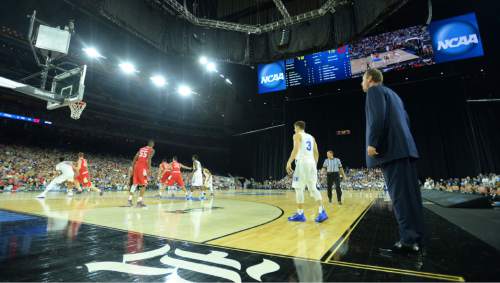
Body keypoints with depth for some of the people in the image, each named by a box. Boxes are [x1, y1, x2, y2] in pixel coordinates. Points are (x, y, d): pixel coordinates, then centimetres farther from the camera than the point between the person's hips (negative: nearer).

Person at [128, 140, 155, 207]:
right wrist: (149, 169, -16)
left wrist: (133, 168, 20)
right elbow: (148, 159, -12)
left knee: (134, 184, 15)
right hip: (143, 167, -6)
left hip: (137, 166, 6)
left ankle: (130, 200, 14)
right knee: (144, 185, 0)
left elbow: (135, 158, 17)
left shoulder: (141, 149, 24)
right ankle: (139, 201, -6)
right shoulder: (151, 150, 5)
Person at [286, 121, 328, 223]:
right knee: (313, 188, 10)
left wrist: (289, 162, -15)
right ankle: (321, 211, 1)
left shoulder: (297, 135, 2)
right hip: (311, 162, 7)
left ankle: (300, 214, 2)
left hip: (302, 162, -7)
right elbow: (316, 153, 18)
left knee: (299, 188, -1)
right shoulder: (311, 137, 22)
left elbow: (296, 149, -14)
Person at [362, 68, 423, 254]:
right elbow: (405, 120, 25)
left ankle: (408, 241, -5)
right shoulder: (392, 94, 28)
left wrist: (372, 143, -18)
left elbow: (378, 117, -16)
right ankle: (415, 239, 13)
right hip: (404, 147, 10)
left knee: (400, 195, -9)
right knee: (409, 194, 8)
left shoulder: (374, 90, 0)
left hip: (391, 149, -9)